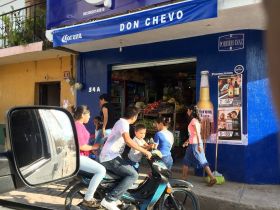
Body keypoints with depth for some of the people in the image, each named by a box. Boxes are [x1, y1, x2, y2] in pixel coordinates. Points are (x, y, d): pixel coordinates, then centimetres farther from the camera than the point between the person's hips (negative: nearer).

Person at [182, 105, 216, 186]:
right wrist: (187, 141, 26)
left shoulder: (194, 120, -13)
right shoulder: (195, 120, 15)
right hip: (192, 144, 10)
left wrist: (199, 145, -23)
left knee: (202, 162, -3)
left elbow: (197, 133, -20)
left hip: (195, 144, -10)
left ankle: (212, 178, 3)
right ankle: (184, 178, 18)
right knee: (186, 161, 12)